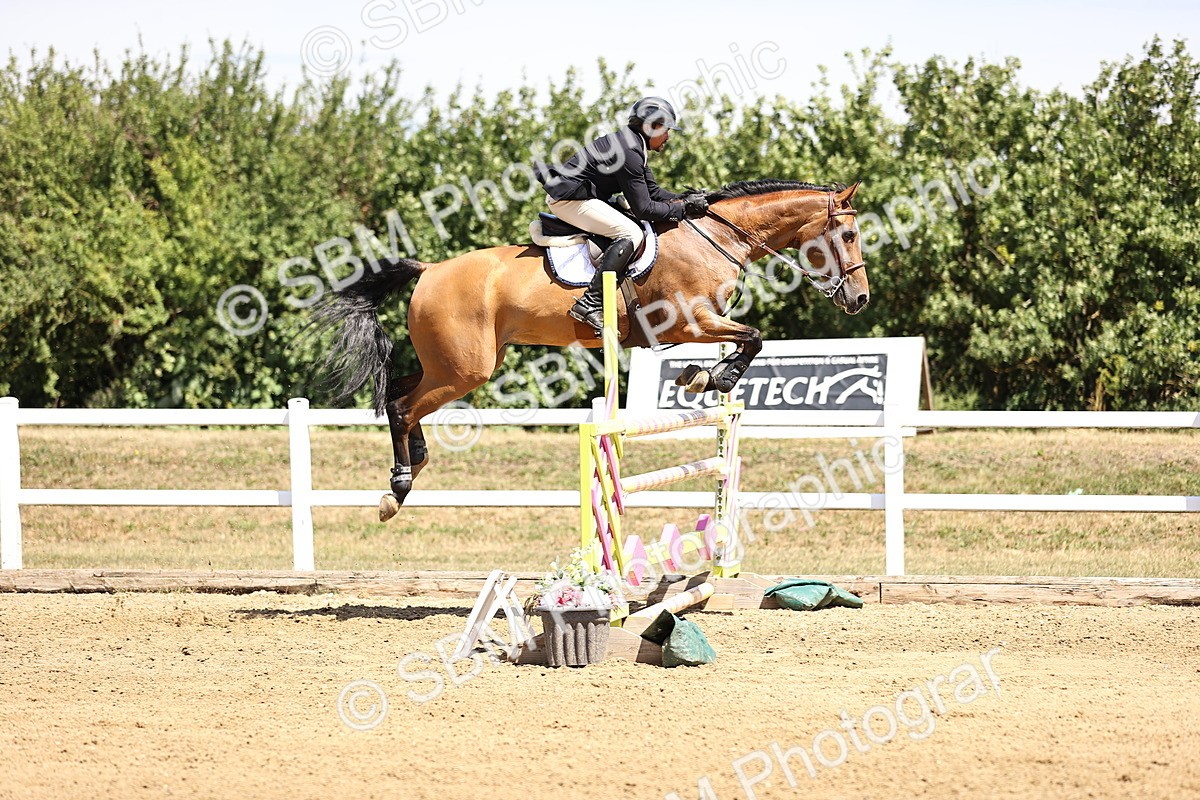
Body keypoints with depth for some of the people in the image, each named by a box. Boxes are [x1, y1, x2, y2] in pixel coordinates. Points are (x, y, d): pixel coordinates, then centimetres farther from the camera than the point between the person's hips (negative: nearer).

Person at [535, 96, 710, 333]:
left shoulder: (633, 145, 12)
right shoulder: (628, 152, -21)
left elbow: (652, 191, 16)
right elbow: (643, 208, -21)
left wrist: (684, 199, 2)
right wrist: (682, 209, -12)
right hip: (569, 199, -11)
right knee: (631, 233, -21)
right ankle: (590, 304, -27)